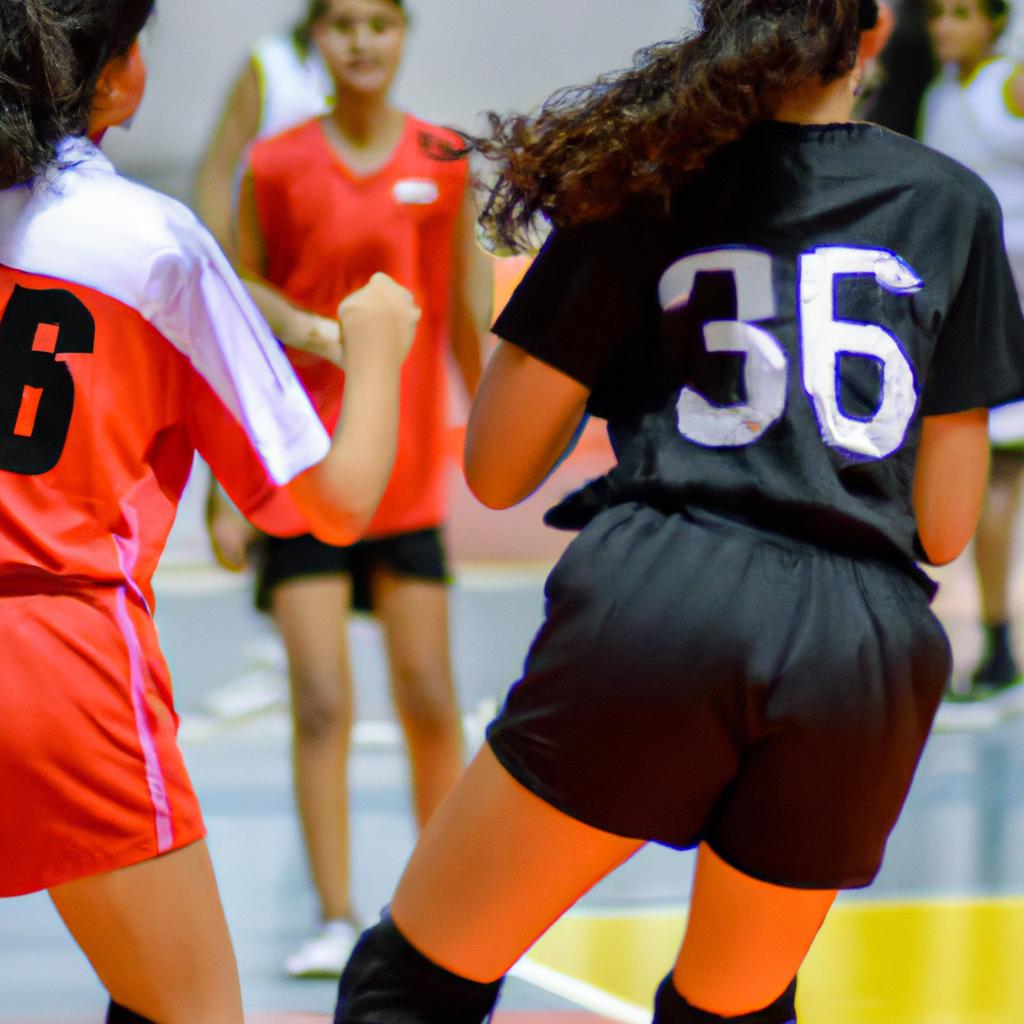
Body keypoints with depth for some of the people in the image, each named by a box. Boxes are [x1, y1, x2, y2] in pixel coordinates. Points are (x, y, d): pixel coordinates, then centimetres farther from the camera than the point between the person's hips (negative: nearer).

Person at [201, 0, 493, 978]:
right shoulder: (277, 166, -3)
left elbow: (470, 322, 8)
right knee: (322, 704, -5)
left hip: (410, 474, 2)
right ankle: (334, 917, 2)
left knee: (431, 703, 5)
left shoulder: (445, 163, 2)